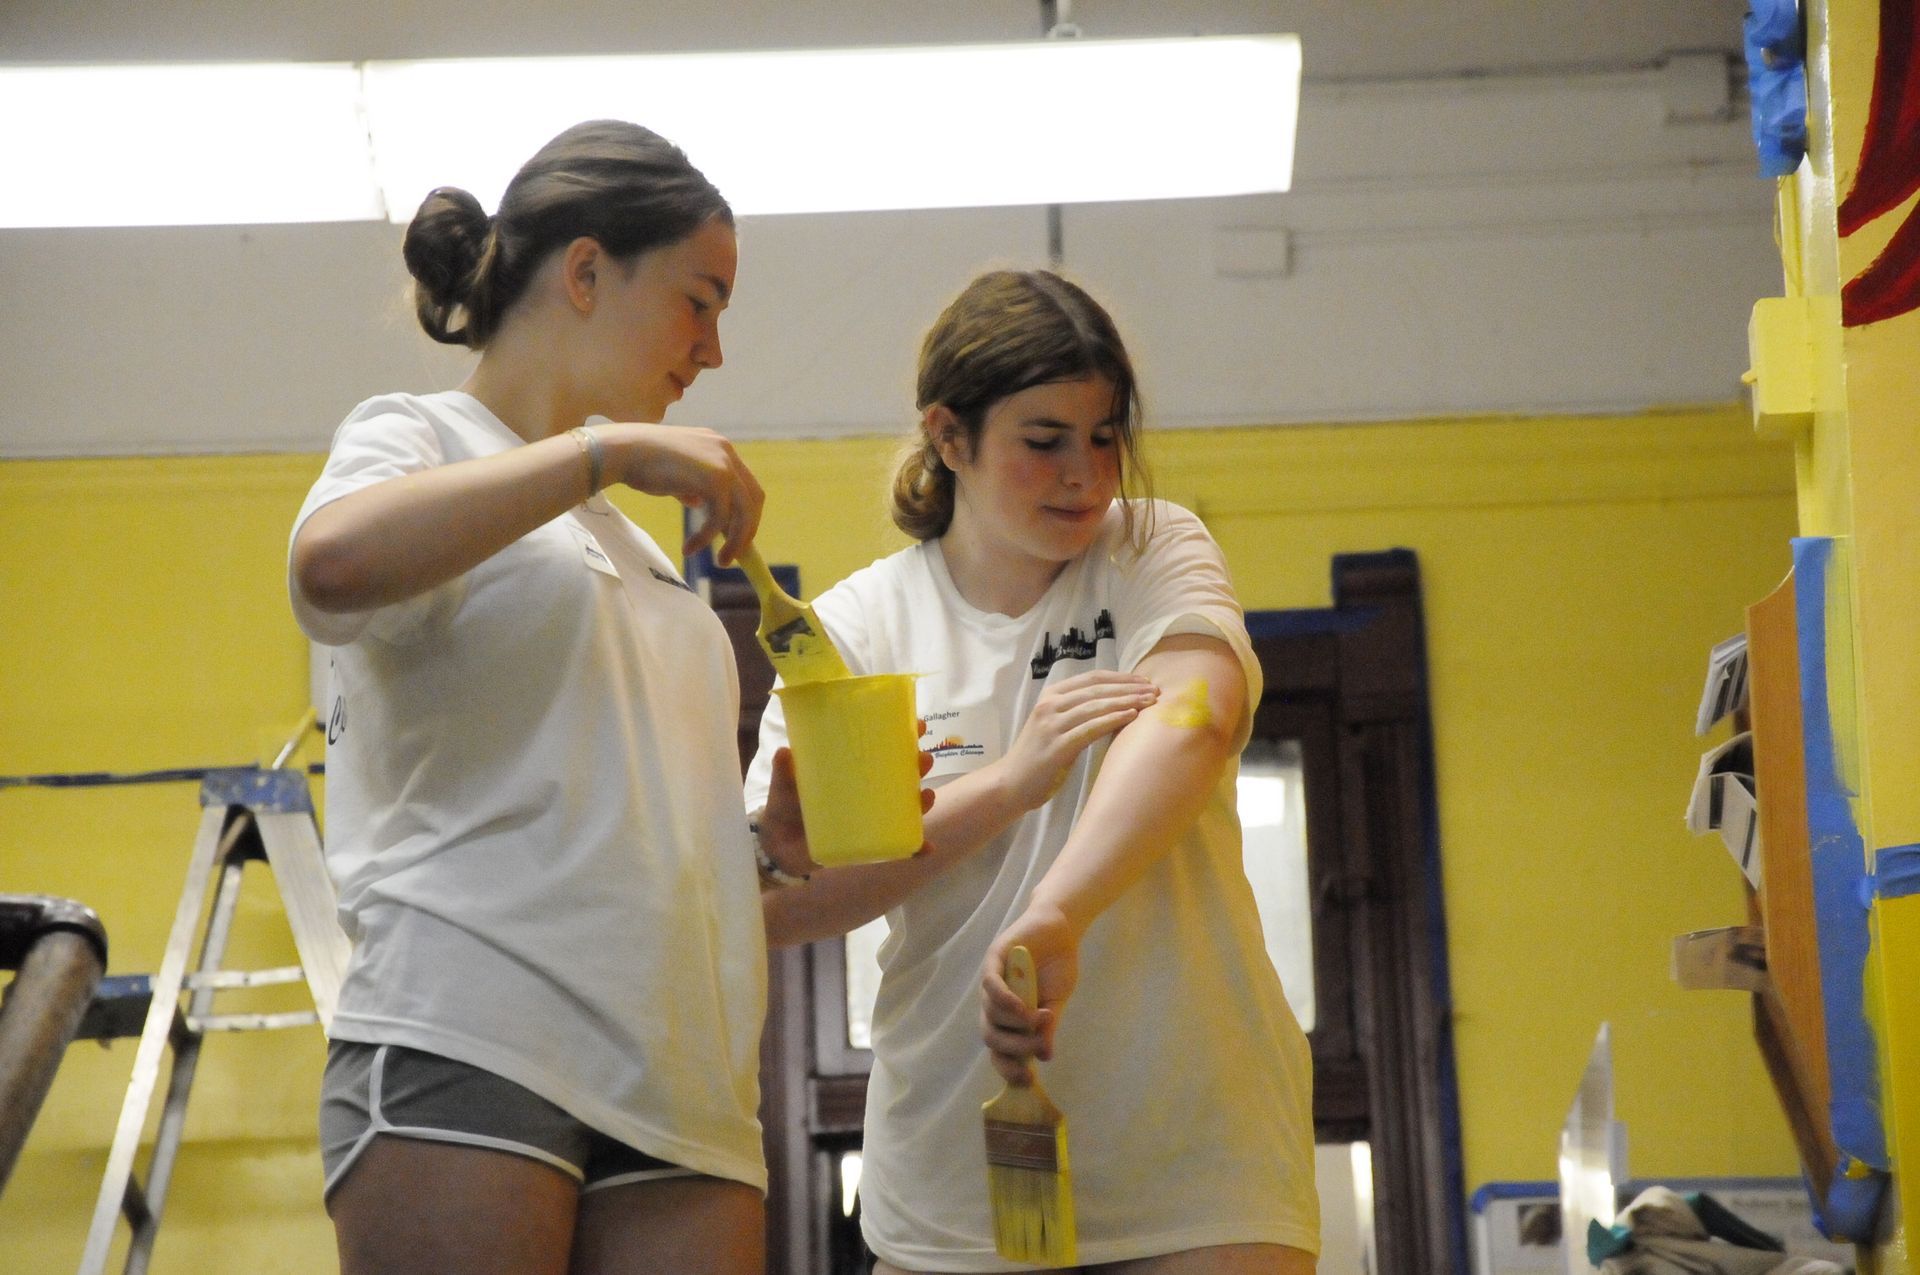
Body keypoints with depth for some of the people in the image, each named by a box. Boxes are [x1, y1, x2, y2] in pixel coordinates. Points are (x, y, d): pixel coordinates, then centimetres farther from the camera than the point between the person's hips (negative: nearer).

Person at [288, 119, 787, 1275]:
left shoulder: (630, 540, 28)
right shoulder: (422, 438, 7)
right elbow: (334, 562, -19)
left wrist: (794, 828, 10)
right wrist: (612, 448, -13)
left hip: (675, 1086, 7)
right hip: (466, 1048, -7)